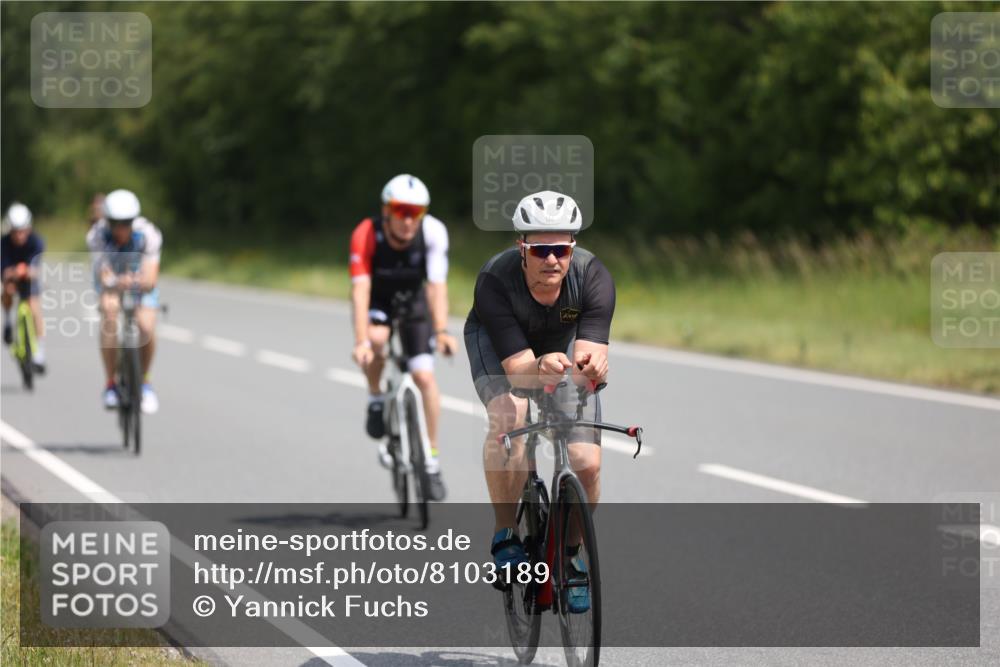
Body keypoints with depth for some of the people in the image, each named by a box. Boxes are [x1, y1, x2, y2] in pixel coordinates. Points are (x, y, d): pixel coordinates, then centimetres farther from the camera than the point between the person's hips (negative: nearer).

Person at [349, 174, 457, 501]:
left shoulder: (433, 232, -29)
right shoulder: (366, 235, -32)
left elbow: (437, 285, -35)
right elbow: (360, 290, -38)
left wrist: (441, 332, -49)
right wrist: (361, 341, -48)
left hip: (413, 299, 1)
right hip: (377, 300, -1)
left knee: (425, 376, -12)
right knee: (376, 339, -34)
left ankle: (432, 458, 2)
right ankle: (375, 400, -5)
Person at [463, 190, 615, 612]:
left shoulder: (593, 278, -33)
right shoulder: (495, 281, -36)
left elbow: (589, 355, -40)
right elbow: (517, 364, -40)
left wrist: (592, 366, -64)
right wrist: (541, 367, -63)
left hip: (564, 342, 2)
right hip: (498, 341, -2)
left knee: (587, 463, -12)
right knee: (509, 417, -34)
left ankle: (572, 555, 15)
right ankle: (505, 535, -17)